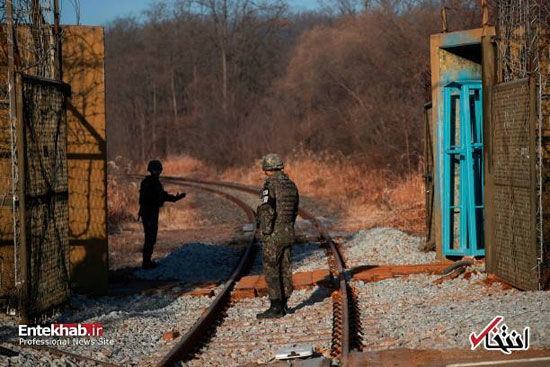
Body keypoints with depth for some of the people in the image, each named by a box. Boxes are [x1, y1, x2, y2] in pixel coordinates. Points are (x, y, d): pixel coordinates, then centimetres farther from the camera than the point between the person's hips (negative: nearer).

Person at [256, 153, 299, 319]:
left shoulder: (270, 186, -16)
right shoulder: (291, 185, 8)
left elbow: (267, 211, -24)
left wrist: (265, 232, -15)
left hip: (273, 235, -8)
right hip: (288, 233, 8)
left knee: (271, 271, -3)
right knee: (285, 269, 12)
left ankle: (275, 307, -4)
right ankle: (283, 305, 17)